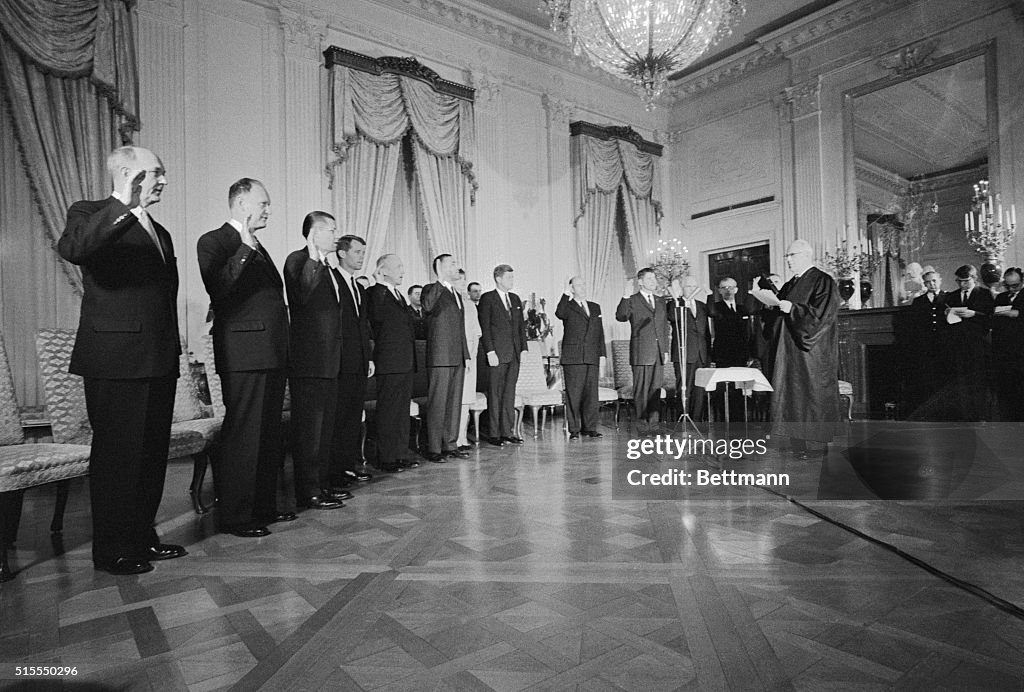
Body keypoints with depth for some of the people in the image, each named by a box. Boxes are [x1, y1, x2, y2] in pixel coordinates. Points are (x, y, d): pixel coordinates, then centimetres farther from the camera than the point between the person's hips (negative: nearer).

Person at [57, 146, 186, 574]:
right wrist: (124, 208, -35)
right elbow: (71, 249, -26)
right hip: (117, 361, -7)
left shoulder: (158, 231, 20)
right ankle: (112, 551, 14)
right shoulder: (89, 214, -2)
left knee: (152, 454, 13)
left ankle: (143, 537, 26)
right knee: (116, 455, 1)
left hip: (159, 362, 8)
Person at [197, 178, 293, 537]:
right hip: (244, 353, -9)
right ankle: (234, 515, 7)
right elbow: (218, 288, -21)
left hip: (272, 354, 9)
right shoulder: (214, 241, -4)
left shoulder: (256, 246, 22)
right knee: (242, 437, -3)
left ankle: (264, 505, 25)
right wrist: (245, 249, -23)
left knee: (270, 435, 13)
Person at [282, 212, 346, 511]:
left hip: (329, 360, 10)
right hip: (309, 359, -10)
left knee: (324, 426, 15)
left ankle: (322, 484, 26)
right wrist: (315, 259, -27)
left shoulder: (328, 266, 18)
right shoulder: (298, 260, -8)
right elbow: (301, 295, -28)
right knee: (308, 427, -3)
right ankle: (308, 492, 5)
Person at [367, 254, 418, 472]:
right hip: (389, 363, -9)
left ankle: (401, 454, 22)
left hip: (406, 363, 9)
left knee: (403, 410, 13)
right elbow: (376, 316, -24)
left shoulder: (400, 296, 19)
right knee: (388, 411, -2)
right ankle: (386, 458, 6)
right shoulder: (375, 293, -7)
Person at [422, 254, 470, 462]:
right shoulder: (431, 289, -3)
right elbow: (428, 306, -28)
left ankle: (450, 445, 19)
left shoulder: (456, 295, 21)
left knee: (454, 403, 11)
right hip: (440, 358, -8)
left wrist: (466, 355, 18)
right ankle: (434, 449, 2)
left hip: (458, 359, 8)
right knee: (437, 403, -4)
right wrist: (440, 281, -26)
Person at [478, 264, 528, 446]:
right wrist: (490, 351, -15)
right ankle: (494, 434, 6)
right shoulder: (487, 299, -3)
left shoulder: (515, 299, 16)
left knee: (510, 393, 8)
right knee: (495, 395, 0)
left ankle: (508, 432, 14)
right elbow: (484, 327, -8)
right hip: (497, 355, -6)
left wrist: (523, 348, 9)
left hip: (514, 355, 6)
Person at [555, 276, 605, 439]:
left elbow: (600, 333, 18)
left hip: (592, 358, 4)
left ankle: (589, 428, 12)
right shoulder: (568, 306, 4)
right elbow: (559, 314, -21)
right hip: (572, 357, -4)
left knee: (591, 394, 4)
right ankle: (574, 429, 4)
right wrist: (567, 295, -22)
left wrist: (602, 355, 12)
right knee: (573, 394, -3)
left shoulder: (595, 307, 19)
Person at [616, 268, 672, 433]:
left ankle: (654, 422, 13)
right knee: (641, 389, -2)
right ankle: (641, 422, 5)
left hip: (659, 353, 5)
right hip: (641, 353, -5)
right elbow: (621, 317, -17)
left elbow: (665, 327, 21)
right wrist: (626, 296, -27)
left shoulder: (661, 301, 19)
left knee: (656, 389, 6)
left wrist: (666, 349, 14)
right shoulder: (632, 301, 1)